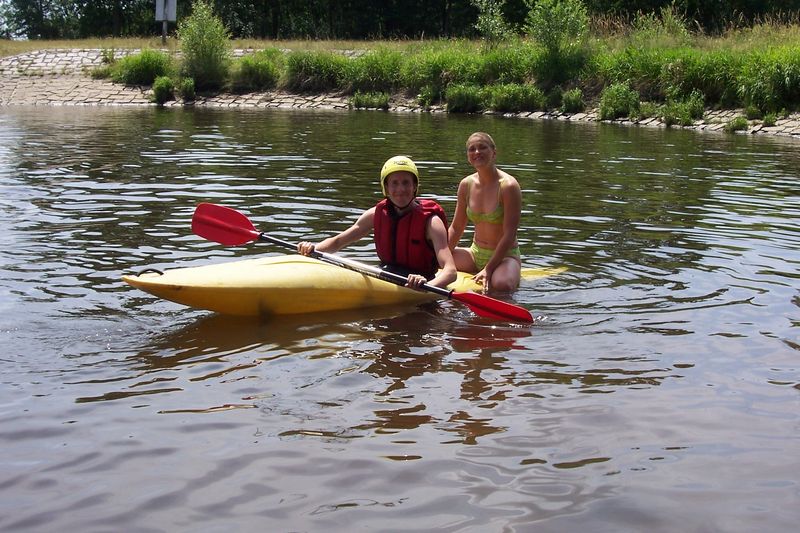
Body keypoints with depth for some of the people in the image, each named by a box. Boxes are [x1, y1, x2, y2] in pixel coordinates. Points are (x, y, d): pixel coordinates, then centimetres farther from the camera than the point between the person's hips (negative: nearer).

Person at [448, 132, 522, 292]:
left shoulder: (508, 185, -16)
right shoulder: (466, 184, 1)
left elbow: (509, 235, -18)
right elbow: (456, 228, 9)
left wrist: (488, 269, -23)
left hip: (505, 255, -5)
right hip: (476, 253, 6)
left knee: (501, 285, -37)